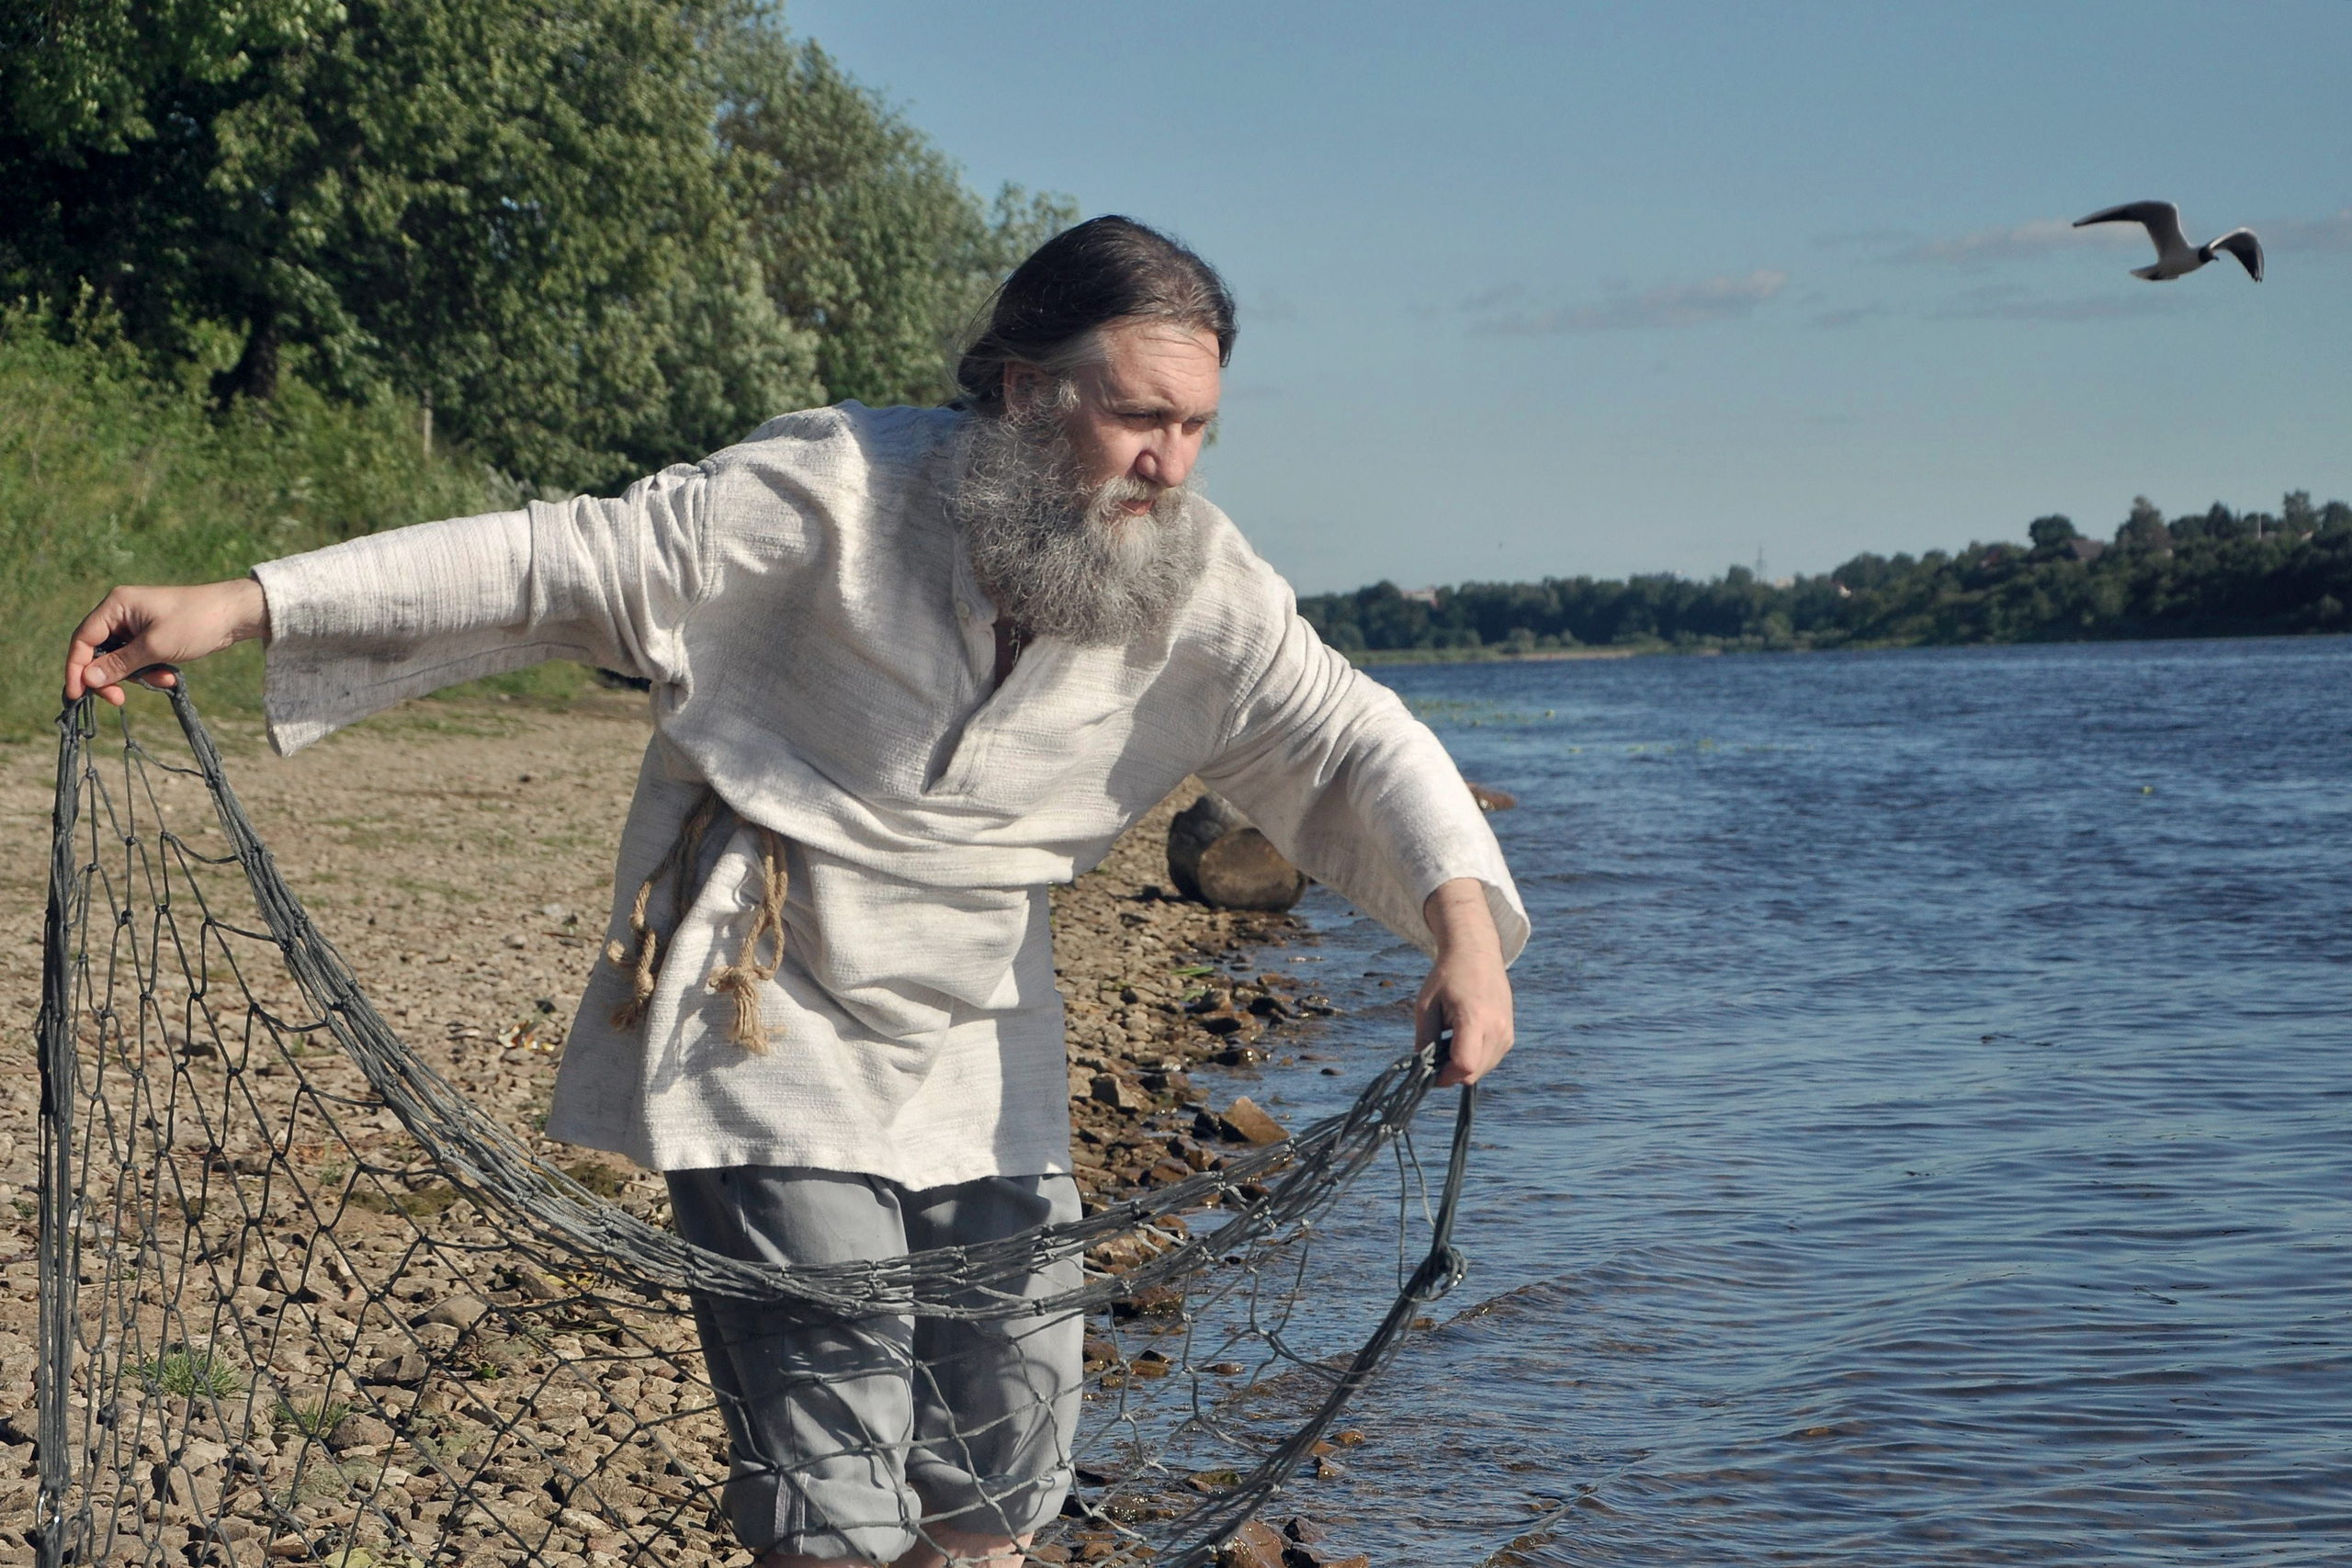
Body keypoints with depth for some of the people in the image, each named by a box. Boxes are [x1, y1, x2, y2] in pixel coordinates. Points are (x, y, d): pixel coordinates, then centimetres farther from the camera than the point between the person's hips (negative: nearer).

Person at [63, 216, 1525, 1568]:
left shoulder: (1198, 584, -5)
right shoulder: (841, 491, -17)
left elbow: (1350, 738, -3)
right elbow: (565, 560, -16)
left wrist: (1464, 918, -23)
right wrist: (241, 604, -19)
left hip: (981, 1057, 5)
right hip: (773, 1033, -5)